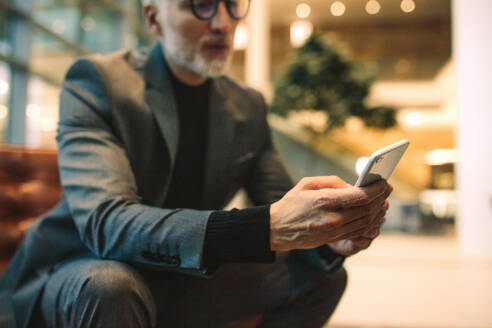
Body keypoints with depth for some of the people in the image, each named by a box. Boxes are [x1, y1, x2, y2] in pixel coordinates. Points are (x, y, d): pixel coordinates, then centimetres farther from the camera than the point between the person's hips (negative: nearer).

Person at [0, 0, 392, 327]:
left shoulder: (248, 106, 1)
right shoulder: (98, 80, -17)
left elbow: (282, 205, -1)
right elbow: (103, 221, -32)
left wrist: (333, 234, -26)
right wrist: (267, 227, -44)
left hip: (181, 282, 5)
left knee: (323, 274, -3)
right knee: (110, 284, -38)